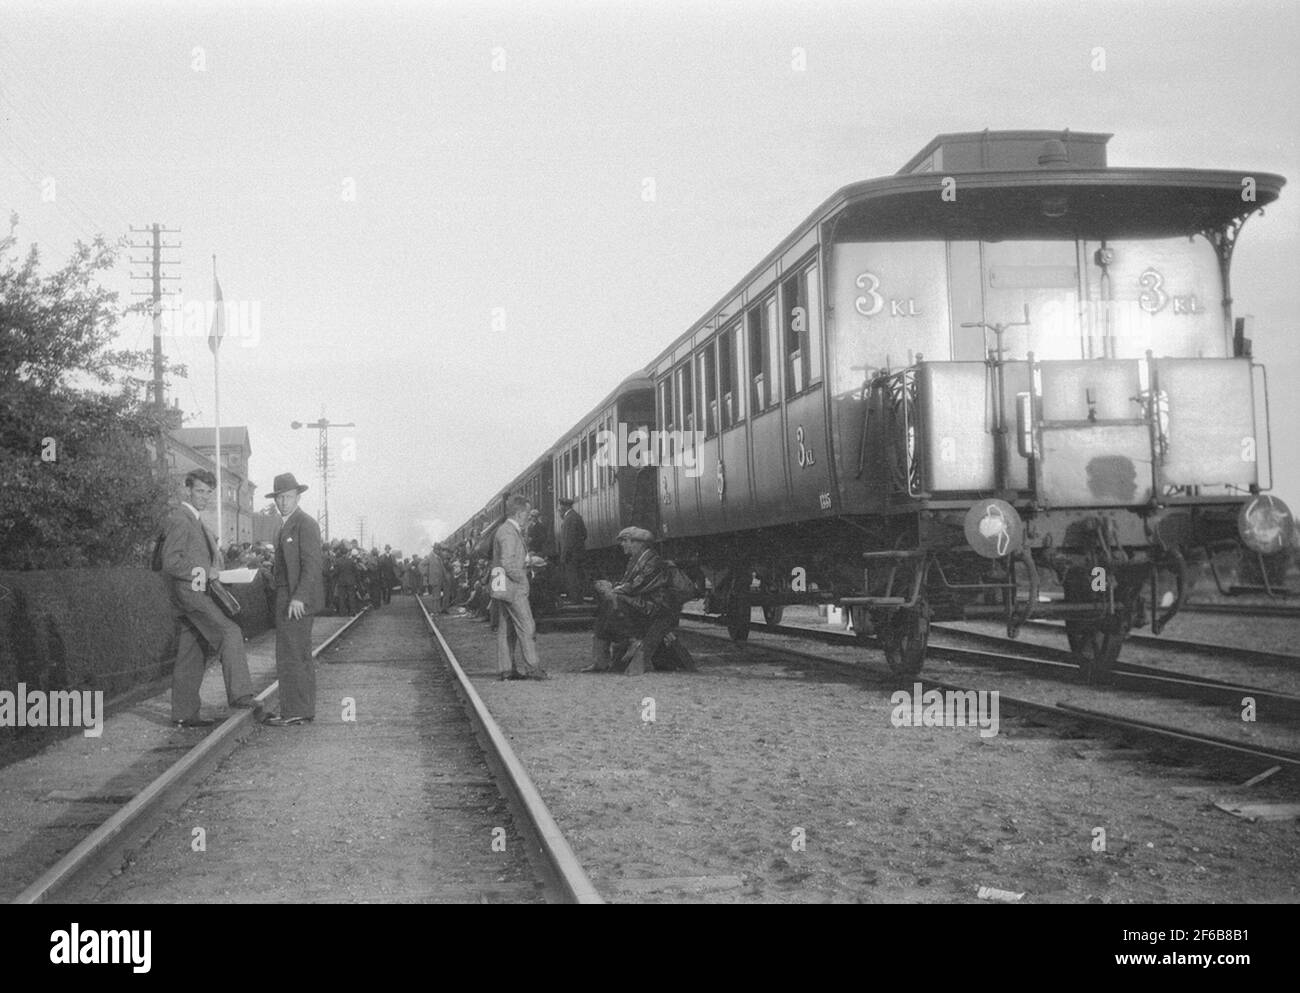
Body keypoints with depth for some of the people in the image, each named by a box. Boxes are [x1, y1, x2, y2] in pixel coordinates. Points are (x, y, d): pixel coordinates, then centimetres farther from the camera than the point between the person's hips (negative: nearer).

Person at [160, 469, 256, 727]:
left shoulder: (196, 521, 22)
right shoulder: (179, 520, -10)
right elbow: (171, 562, -18)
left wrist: (213, 572, 14)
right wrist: (204, 572, -17)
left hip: (197, 593, 10)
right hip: (187, 591, -10)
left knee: (191, 657, 9)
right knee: (229, 633, -20)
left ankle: (184, 714, 10)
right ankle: (239, 695, -25)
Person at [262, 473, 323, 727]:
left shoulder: (305, 525, -12)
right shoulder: (287, 526, 19)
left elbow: (311, 564, -20)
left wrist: (299, 598, -26)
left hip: (297, 601, -10)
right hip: (288, 599, 10)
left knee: (290, 655, -11)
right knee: (301, 656, 11)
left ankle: (293, 711, -10)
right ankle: (304, 710, 16)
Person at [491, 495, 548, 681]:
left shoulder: (509, 531, 18)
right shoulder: (508, 533, -15)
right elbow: (508, 563, -22)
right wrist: (523, 577, -13)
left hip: (504, 588, 11)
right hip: (512, 587, -11)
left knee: (506, 630, 9)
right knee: (527, 627, -10)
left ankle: (505, 669, 10)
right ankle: (532, 667, -12)